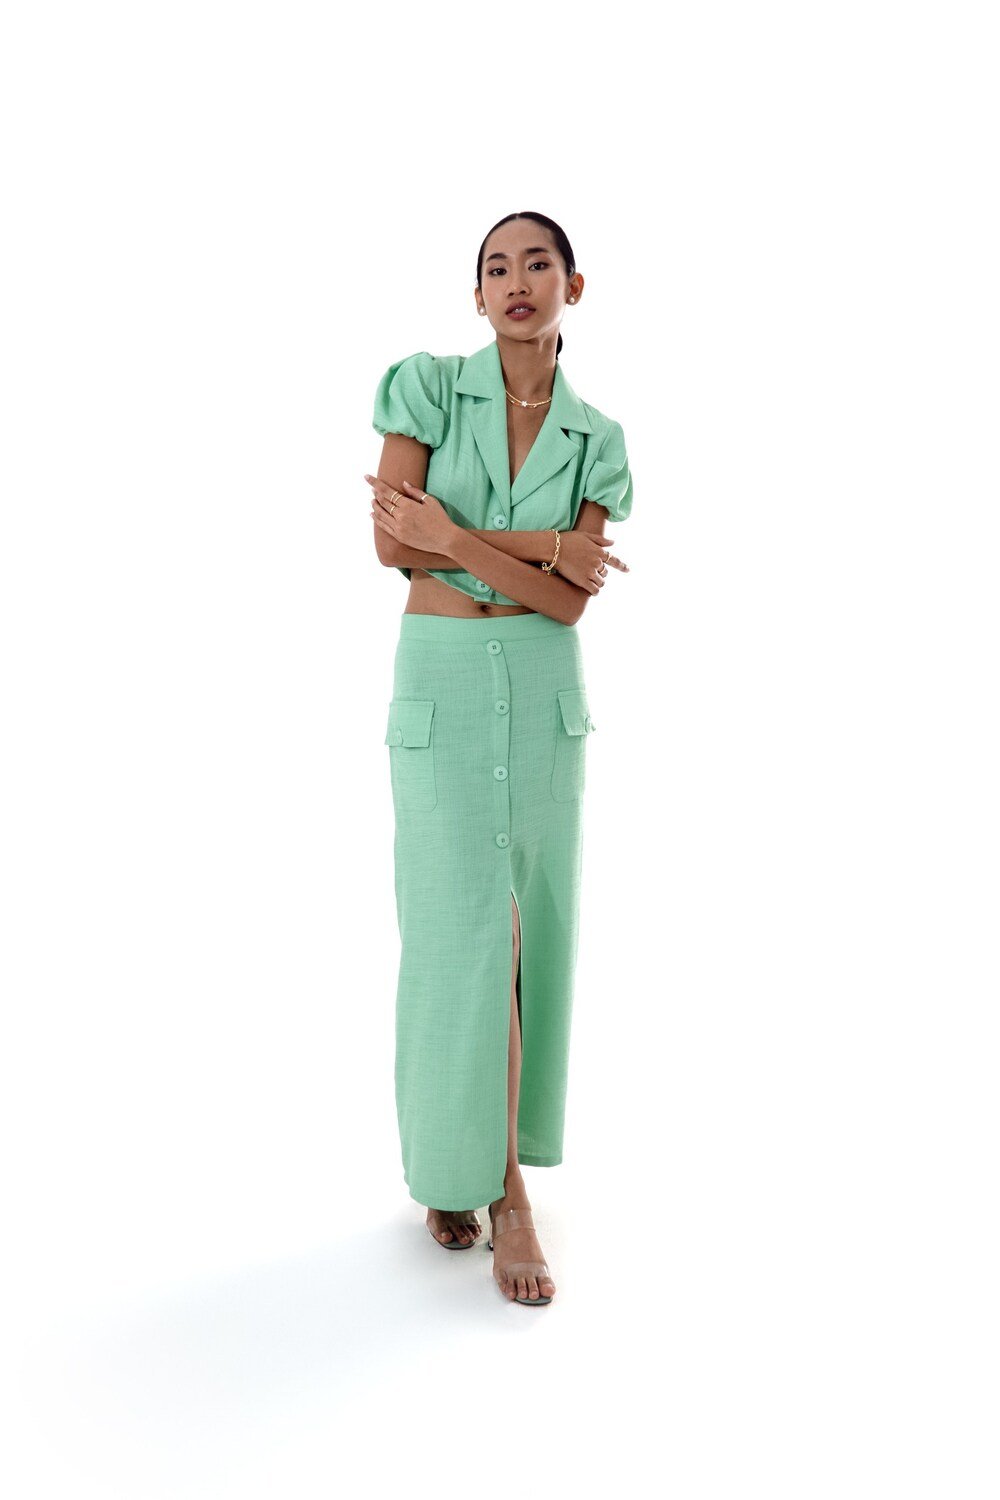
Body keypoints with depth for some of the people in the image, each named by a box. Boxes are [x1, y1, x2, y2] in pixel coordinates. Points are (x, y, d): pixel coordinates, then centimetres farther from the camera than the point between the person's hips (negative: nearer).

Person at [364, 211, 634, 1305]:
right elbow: (392, 544, -11)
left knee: (528, 925, 6)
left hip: (544, 691, 3)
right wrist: (539, 549, -14)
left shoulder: (595, 439, 4)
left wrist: (453, 535, -16)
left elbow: (569, 604, -6)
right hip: (440, 685, -3)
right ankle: (497, 1183, 8)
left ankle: (472, 1157, 25)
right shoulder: (427, 385, -1)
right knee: (470, 926, -5)